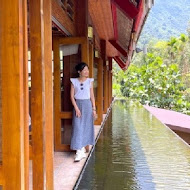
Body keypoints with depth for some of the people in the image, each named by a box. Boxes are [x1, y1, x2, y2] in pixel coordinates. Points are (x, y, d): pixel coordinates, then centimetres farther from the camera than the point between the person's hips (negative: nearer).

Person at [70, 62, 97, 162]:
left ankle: (82, 149, 21)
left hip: (87, 105, 1)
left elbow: (92, 96, 5)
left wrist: (94, 109, 1)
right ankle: (80, 151, -4)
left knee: (86, 127, 6)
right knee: (78, 127, -6)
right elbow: (72, 96, -2)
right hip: (77, 104, -1)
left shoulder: (90, 81, 3)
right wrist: (76, 108, -10)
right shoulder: (74, 81, -1)